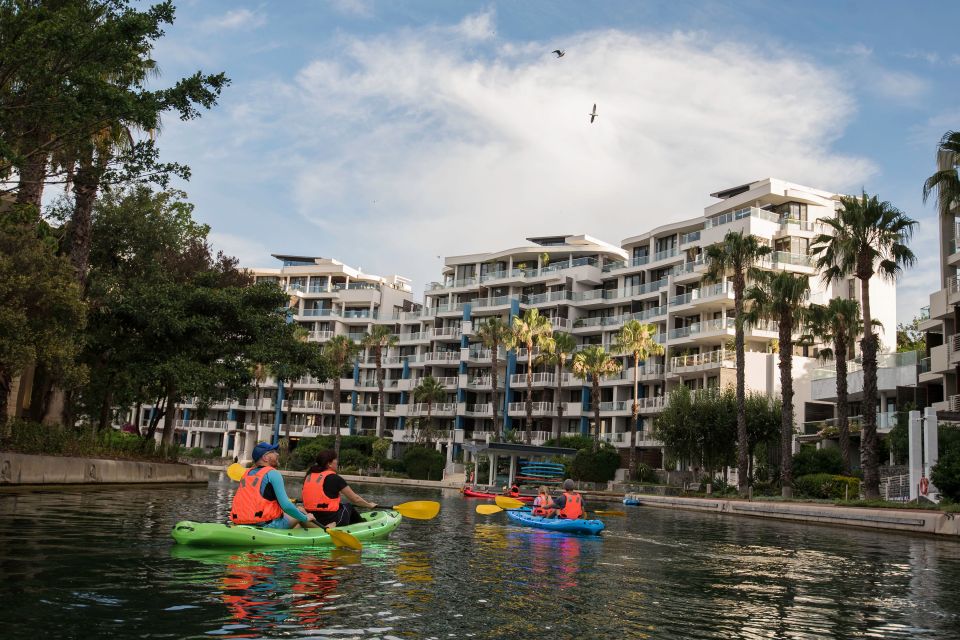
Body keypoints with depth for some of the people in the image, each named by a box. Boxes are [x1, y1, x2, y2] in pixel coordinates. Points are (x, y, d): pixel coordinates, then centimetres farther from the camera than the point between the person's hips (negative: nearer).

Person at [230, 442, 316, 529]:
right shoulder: (272, 474, -9)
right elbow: (286, 506, -18)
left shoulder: (247, 473, 12)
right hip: (266, 525, -8)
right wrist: (306, 518, -4)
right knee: (300, 511, 13)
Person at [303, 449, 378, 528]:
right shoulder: (334, 478, -10)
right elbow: (355, 499, -2)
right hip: (330, 521, -6)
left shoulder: (308, 476, 6)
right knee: (348, 506, 24)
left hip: (313, 519, 6)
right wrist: (369, 505, 16)